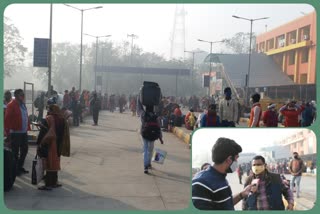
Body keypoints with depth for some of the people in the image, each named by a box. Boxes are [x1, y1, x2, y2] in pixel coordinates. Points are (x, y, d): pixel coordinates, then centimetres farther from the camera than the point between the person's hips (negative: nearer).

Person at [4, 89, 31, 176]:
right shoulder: (11, 105, -12)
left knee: (24, 150, 15)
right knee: (15, 152, 1)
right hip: (15, 133, -8)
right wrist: (8, 132, -18)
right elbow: (7, 119, -16)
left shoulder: (23, 104, 13)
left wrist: (27, 128, 13)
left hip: (23, 132, 8)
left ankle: (20, 167, 29)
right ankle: (15, 170, 13)